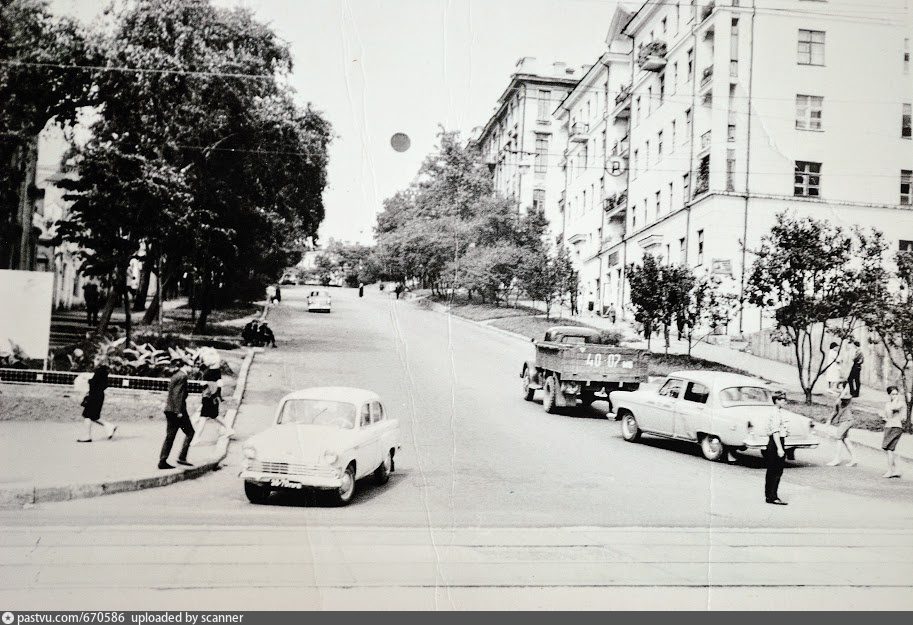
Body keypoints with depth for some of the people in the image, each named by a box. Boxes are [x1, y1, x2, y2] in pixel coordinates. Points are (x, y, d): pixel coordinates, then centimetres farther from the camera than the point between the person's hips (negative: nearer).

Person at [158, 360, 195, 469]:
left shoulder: (175, 376, 17)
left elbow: (172, 393, 17)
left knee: (170, 436, 9)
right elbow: (178, 394, -18)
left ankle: (162, 461, 7)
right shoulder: (182, 376, -10)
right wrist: (179, 411, -20)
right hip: (177, 409, -9)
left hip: (169, 410, 9)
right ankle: (182, 457, 0)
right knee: (190, 432, 3)